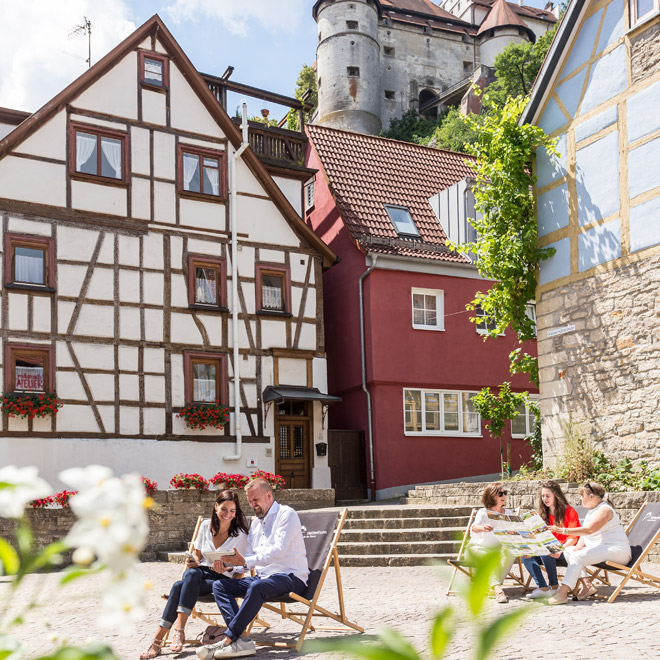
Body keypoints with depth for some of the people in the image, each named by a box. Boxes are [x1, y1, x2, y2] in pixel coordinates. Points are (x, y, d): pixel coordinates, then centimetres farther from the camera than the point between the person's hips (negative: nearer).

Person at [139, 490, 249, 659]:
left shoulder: (240, 534, -3)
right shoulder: (206, 526, 8)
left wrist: (225, 569, -22)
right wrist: (193, 561, -5)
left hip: (224, 579, -3)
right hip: (201, 571, 3)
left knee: (179, 586, -29)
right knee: (191, 573, -35)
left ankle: (158, 639, -30)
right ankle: (179, 631, -39)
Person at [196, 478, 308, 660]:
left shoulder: (286, 514, -5)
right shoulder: (255, 522, 21)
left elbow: (279, 550, -19)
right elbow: (249, 557, 19)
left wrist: (246, 561, -28)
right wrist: (226, 563, -2)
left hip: (290, 577, -8)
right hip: (263, 576, 8)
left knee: (256, 587, -37)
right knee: (219, 585, -10)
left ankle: (228, 640, -31)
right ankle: (242, 639, -28)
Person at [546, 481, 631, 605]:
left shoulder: (605, 510, -12)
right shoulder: (592, 511, 19)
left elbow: (589, 529, -26)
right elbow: (584, 534, 18)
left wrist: (564, 530, -31)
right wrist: (579, 545, -4)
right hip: (598, 549, 10)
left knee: (577, 556, -27)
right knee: (568, 551, 0)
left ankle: (562, 593, -36)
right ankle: (586, 585, -13)